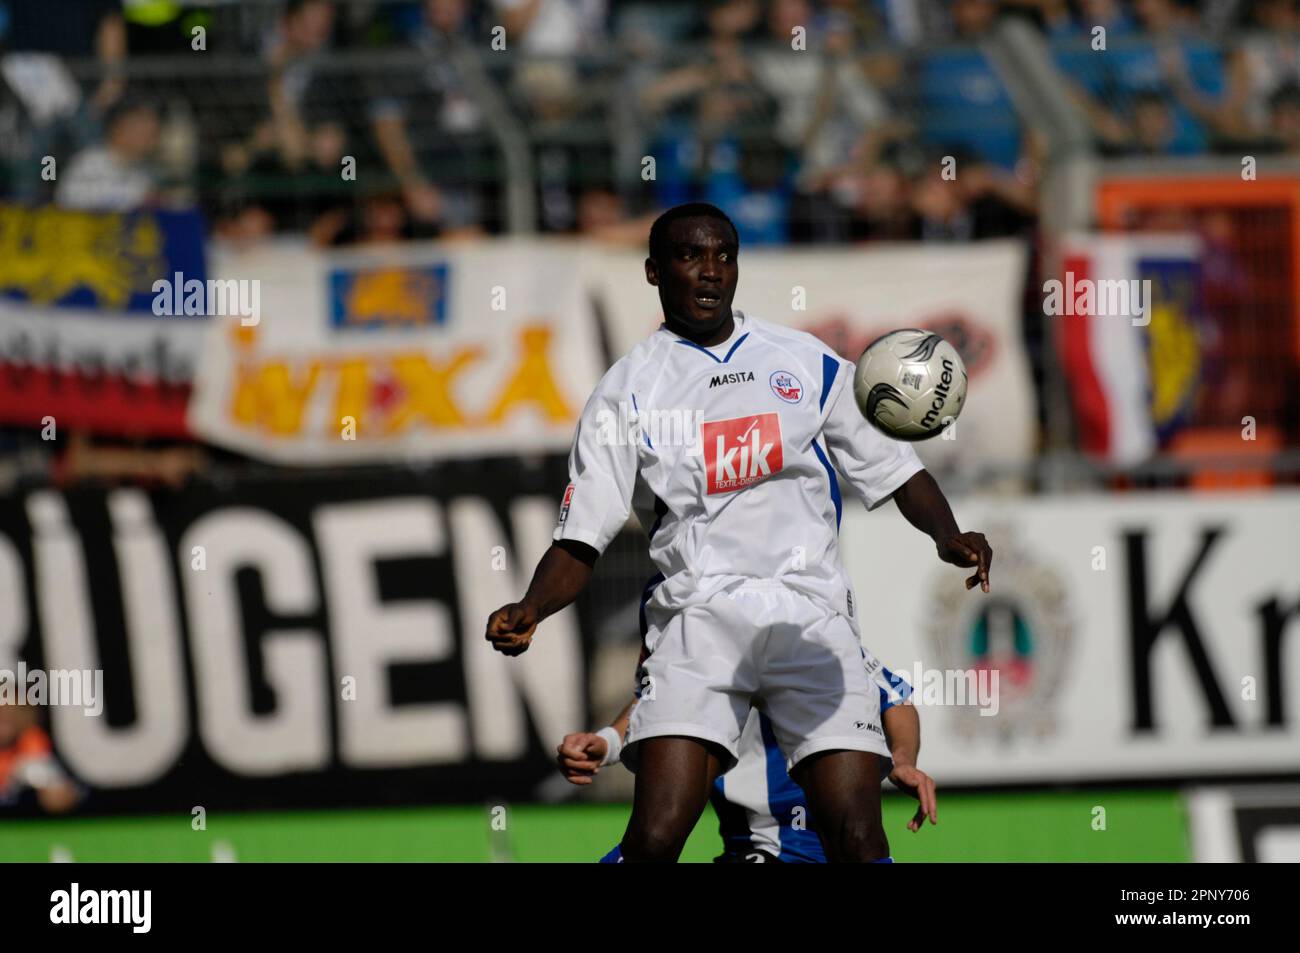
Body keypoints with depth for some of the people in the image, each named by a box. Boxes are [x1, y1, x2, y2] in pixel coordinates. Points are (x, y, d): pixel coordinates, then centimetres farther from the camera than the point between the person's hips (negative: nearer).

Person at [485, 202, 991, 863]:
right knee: (655, 837, -18)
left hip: (811, 616, 1)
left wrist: (947, 537, -3)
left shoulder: (809, 364, 14)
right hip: (697, 614, -1)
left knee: (857, 839, -12)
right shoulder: (627, 391, 10)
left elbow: (892, 469, 17)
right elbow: (581, 541, 7)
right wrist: (529, 611, -12)